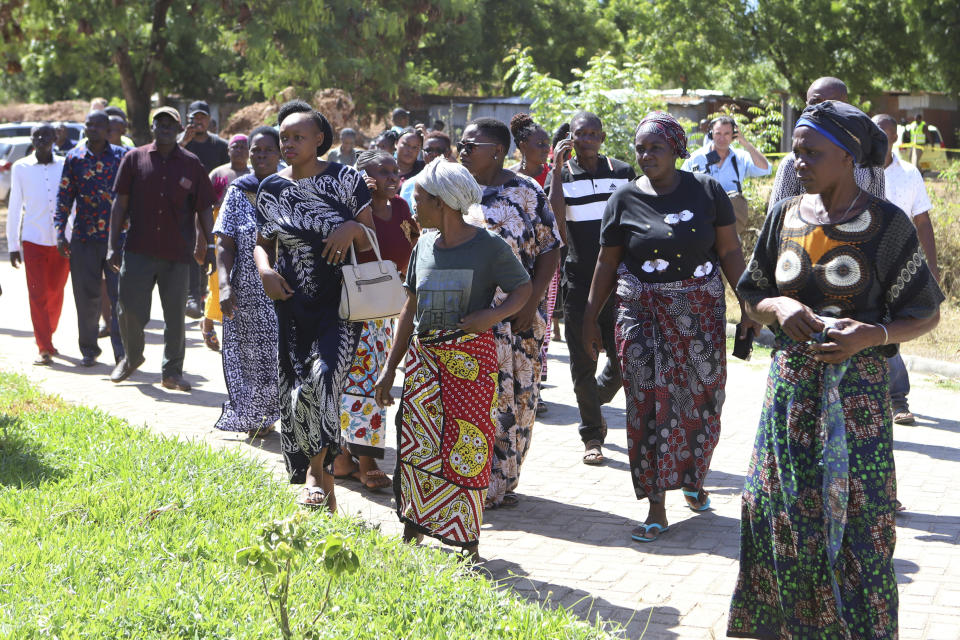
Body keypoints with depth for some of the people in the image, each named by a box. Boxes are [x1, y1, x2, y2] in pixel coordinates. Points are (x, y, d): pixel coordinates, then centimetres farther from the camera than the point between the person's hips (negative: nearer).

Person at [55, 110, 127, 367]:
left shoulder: (122, 156, 4)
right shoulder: (74, 157, 7)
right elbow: (64, 196, 9)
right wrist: (60, 232, 1)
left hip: (117, 235, -1)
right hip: (83, 237, 1)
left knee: (119, 294, -6)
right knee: (87, 296, 6)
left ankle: (122, 351, -3)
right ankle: (89, 349, 19)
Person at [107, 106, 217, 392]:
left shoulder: (192, 165, 6)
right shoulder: (134, 159, 5)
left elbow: (204, 209, 8)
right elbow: (120, 203, 5)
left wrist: (210, 247, 3)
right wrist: (113, 245, 0)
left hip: (177, 253, 0)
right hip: (138, 250, 0)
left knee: (175, 316, 4)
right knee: (130, 310, -1)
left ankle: (172, 372, 16)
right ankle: (132, 357, 26)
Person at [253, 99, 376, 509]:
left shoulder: (346, 180, -2)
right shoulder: (272, 188, 6)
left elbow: (371, 242, 3)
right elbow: (263, 243, 16)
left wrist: (352, 228, -19)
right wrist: (265, 270, -5)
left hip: (340, 304, -3)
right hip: (293, 304, 3)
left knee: (323, 376, -23)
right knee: (293, 392, 3)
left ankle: (316, 468, -3)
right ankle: (324, 487, 18)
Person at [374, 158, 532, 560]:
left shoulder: (488, 247, -6)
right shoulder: (424, 245, 10)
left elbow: (523, 289, 3)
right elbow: (411, 309, 15)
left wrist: (493, 315, -17)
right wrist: (390, 369, 14)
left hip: (470, 360, -5)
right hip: (424, 358, 5)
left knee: (467, 449, -3)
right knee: (416, 446, 2)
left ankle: (467, 541, 8)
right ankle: (412, 534, 14)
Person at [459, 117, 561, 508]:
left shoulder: (527, 193, 0)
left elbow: (549, 250, -1)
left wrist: (531, 304, -11)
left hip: (517, 316, -1)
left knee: (516, 397, 3)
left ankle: (502, 480, 15)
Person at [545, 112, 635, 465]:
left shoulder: (623, 172, 6)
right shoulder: (561, 174, 1)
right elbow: (555, 220, -18)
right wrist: (558, 169, -18)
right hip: (579, 280, -1)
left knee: (625, 358, -1)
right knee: (583, 362, 3)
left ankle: (596, 400, 31)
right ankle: (592, 434, 16)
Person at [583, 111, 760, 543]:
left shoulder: (706, 190, 0)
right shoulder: (625, 199, 1)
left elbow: (730, 251, 2)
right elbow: (607, 264, 6)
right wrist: (590, 320, 6)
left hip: (700, 311, 1)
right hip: (643, 314, 0)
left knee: (700, 400, 6)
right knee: (650, 404, -4)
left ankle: (693, 479, 33)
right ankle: (657, 510, 2)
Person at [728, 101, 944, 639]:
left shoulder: (885, 224, -6)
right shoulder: (786, 216, 6)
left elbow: (926, 314, -2)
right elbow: (752, 299, 14)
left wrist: (872, 334, -19)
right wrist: (779, 307, -9)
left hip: (856, 393, -4)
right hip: (791, 388, 4)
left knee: (854, 521, -3)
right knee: (782, 515, 6)